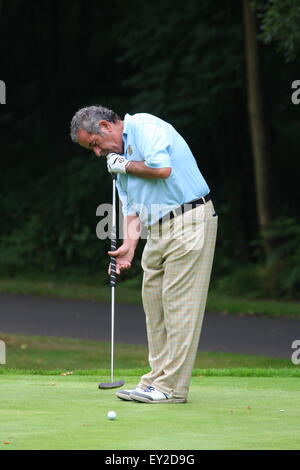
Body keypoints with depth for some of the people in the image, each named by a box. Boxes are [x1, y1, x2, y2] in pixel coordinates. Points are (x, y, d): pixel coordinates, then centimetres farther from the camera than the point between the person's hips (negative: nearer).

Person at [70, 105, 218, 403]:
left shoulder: (144, 127, -8)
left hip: (189, 222, -10)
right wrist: (129, 245, 0)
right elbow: (131, 208, 17)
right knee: (154, 304, 9)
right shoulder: (118, 158, 19)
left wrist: (125, 166, -7)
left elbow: (162, 168, -24)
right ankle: (158, 379, 15)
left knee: (179, 304, -9)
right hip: (158, 231, 10)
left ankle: (171, 387, -9)